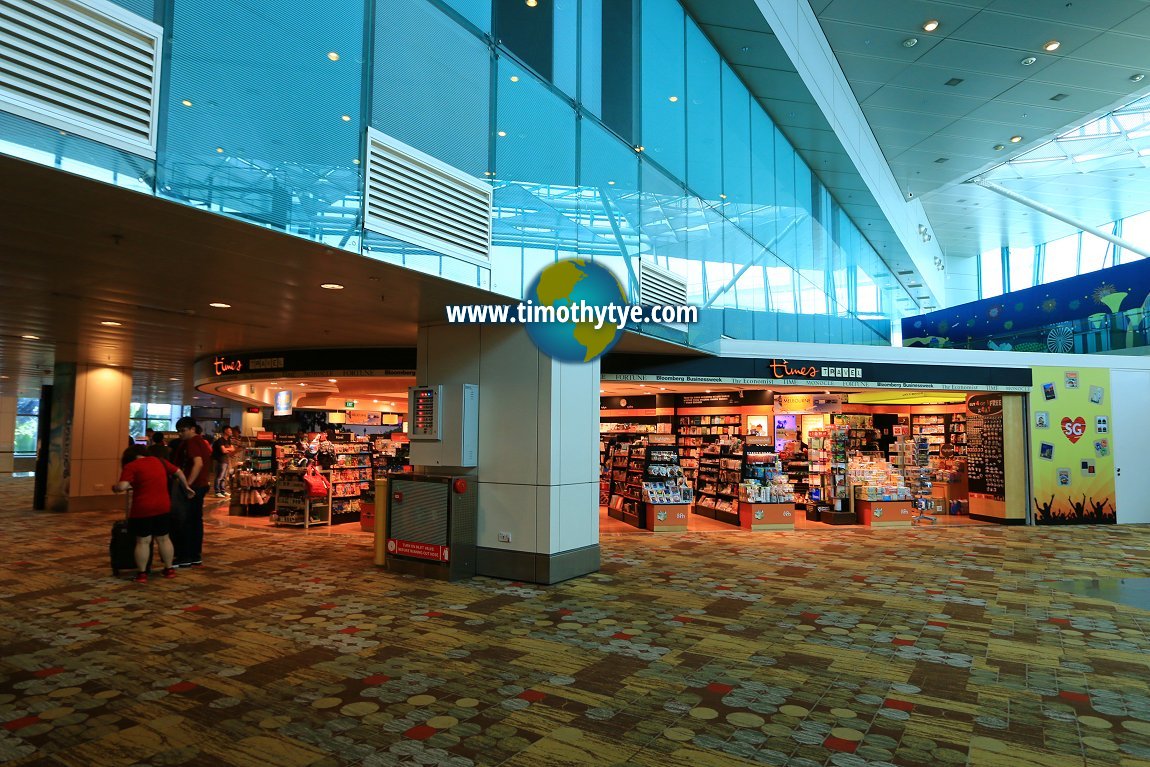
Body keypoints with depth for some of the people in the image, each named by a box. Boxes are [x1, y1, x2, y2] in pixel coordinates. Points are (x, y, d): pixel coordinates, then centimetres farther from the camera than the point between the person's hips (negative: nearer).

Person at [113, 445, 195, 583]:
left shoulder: (131, 466, -6)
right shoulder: (159, 461, 11)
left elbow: (122, 486, -17)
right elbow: (178, 472, 19)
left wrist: (114, 487, 5)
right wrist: (186, 487, 31)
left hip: (142, 509, -5)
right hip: (163, 507, 5)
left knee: (142, 541, 6)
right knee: (164, 539, 15)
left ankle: (142, 574, 10)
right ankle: (169, 569, 21)